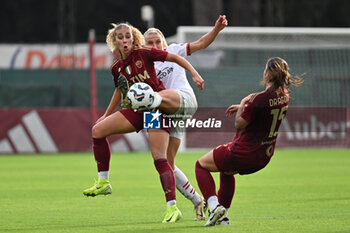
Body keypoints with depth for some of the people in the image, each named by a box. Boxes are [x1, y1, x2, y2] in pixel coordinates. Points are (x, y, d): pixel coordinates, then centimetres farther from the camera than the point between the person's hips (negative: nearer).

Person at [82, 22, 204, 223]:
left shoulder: (144, 53, -9)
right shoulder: (117, 68, 8)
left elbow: (176, 58, -2)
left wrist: (194, 73, -12)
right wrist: (107, 114, 30)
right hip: (136, 110, 6)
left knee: (159, 159, -17)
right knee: (98, 130, -6)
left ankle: (173, 207, -20)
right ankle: (104, 182, 2)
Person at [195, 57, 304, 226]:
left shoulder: (259, 99, -28)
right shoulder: (284, 95, -3)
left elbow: (239, 124, -15)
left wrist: (243, 103, -1)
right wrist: (243, 107, 20)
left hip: (244, 153, -8)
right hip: (264, 157, 8)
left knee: (201, 165, 12)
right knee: (226, 170, 35)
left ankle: (214, 206, -6)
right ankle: (223, 215, 34)